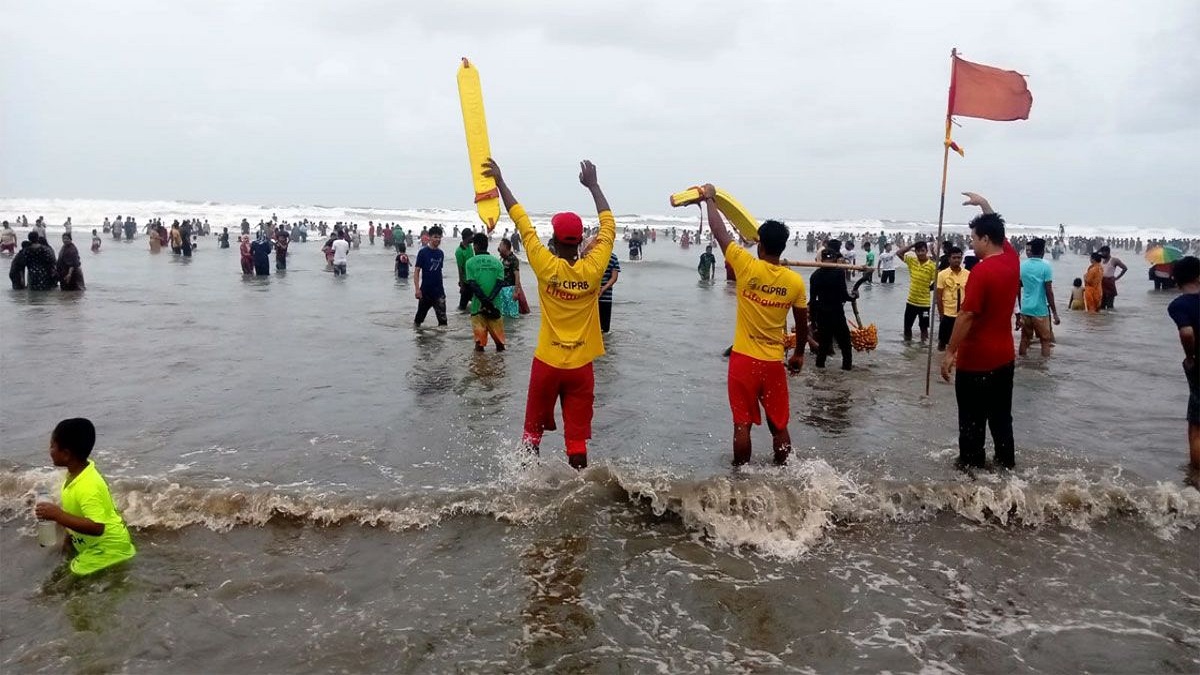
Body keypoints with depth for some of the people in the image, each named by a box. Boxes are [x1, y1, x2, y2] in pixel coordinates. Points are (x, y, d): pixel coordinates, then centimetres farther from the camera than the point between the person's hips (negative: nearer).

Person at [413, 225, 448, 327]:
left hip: (439, 291, 3)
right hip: (425, 291, -3)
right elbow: (416, 271, -9)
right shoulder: (423, 252, -8)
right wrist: (417, 289, -16)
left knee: (442, 317, -6)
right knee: (420, 314, 13)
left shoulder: (441, 253, 5)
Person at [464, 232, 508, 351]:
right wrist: (490, 299, -14)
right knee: (497, 328, 12)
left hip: (478, 302, -2)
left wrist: (484, 300, -16)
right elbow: (500, 283, -7)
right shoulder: (497, 261, 4)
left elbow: (472, 284, -11)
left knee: (479, 329, 6)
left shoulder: (471, 262, -2)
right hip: (495, 304, 2)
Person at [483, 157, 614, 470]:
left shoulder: (547, 267, -11)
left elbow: (523, 223, -3)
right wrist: (593, 185, 15)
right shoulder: (592, 269, -8)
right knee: (577, 437, 4)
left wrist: (500, 181, 6)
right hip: (581, 366, 1)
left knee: (533, 429, 15)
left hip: (547, 363, -1)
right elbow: (609, 227, 5)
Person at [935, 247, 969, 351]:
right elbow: (938, 296, -4)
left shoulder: (968, 274, 1)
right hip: (948, 314, -2)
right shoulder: (942, 274, -6)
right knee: (943, 341, 7)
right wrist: (941, 315, -7)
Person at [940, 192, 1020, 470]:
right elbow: (998, 232, 23)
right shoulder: (1012, 260, 3)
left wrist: (949, 352, -17)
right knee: (1001, 417, 17)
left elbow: (966, 315, -21)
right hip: (1004, 356, 8)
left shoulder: (982, 270, -20)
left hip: (976, 360, -8)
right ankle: (1007, 464, 24)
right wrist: (984, 204, 27)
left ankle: (971, 466, 12)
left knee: (972, 421, 4)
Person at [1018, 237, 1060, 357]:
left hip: (1025, 308, 5)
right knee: (1046, 340, 6)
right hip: (1040, 310, -4)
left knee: (1024, 339, 14)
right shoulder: (1045, 266, -11)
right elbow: (1049, 292, -13)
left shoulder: (1022, 265, 2)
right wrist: (1055, 313, -8)